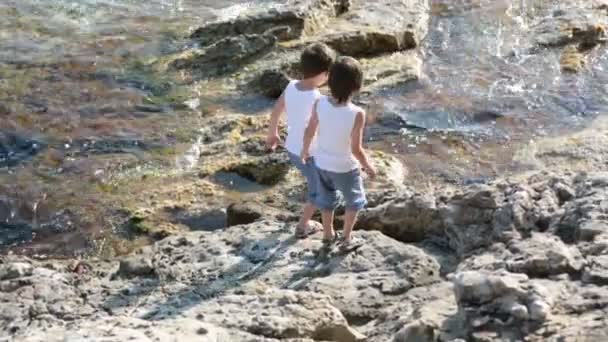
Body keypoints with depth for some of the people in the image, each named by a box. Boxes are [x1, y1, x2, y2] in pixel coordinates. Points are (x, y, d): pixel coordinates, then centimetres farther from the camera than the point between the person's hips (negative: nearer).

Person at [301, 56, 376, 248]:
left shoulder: (319, 104, -22)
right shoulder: (357, 114, -33)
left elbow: (310, 131, -7)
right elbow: (356, 149, -24)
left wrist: (305, 150, 14)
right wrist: (368, 167, -5)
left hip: (321, 162, 4)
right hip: (345, 167, -4)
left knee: (327, 199, 28)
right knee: (354, 200, 26)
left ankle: (328, 234, 48)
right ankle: (347, 237, 37)